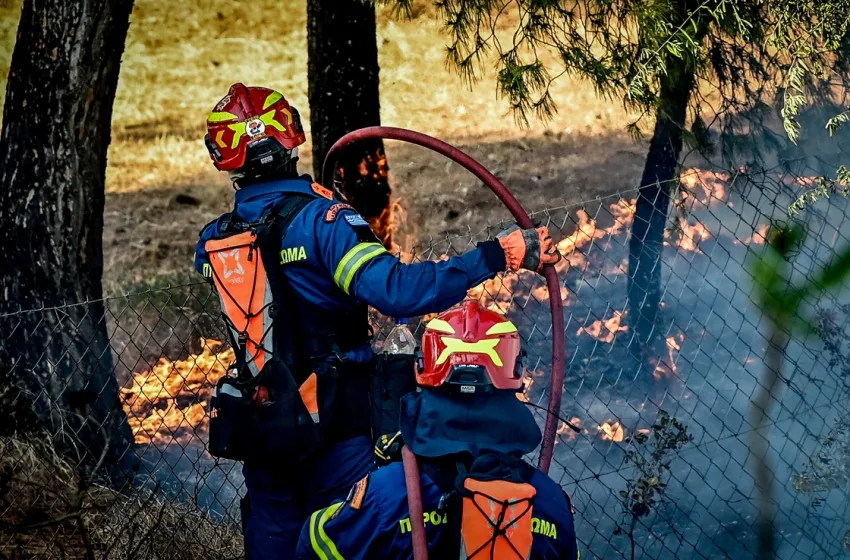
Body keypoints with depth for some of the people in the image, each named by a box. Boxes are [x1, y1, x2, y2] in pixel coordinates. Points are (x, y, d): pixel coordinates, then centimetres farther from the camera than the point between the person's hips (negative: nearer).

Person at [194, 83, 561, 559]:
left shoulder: (212, 240, 2)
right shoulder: (321, 220, -16)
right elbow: (397, 290, -29)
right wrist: (503, 254, -28)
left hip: (260, 426, 5)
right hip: (335, 427, -5)